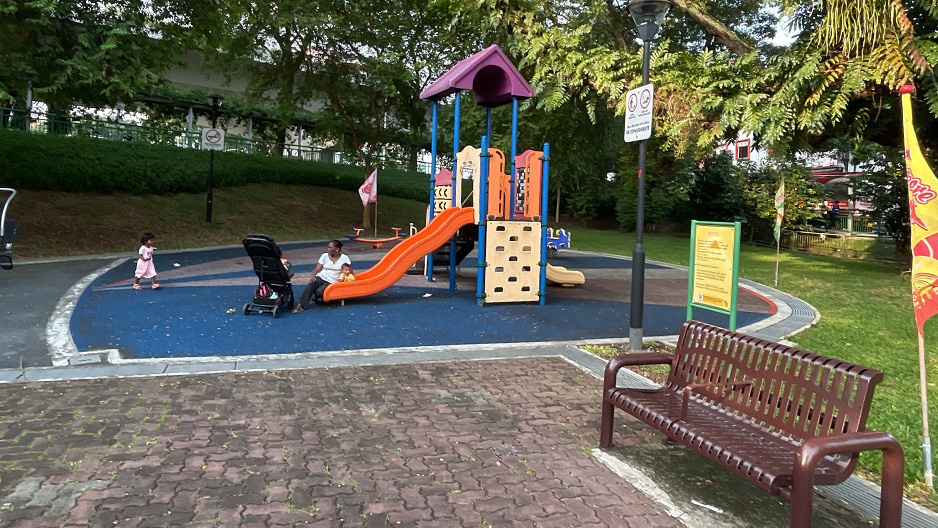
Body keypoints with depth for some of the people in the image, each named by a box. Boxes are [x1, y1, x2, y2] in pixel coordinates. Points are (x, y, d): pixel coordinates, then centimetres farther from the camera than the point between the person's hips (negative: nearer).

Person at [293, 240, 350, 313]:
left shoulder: (344, 258, 4)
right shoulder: (324, 256, 9)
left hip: (331, 282, -2)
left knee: (319, 291, -32)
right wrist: (313, 276, -14)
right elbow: (317, 269, 4)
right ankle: (300, 305, -37)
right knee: (310, 285, -33)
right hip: (320, 277, 2)